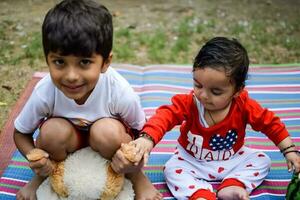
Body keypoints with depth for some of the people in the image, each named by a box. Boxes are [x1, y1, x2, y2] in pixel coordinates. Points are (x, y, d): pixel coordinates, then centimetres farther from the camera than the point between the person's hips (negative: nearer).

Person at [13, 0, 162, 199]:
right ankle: (43, 176, 2)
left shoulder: (121, 92, -32)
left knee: (108, 132, -35)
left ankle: (137, 177, -4)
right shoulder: (44, 92, -29)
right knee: (53, 131, -32)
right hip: (68, 145, 1)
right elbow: (21, 132, -11)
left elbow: (141, 130, -12)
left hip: (105, 143, -1)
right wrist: (35, 159, -32)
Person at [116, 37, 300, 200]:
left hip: (232, 159, 1)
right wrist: (147, 138, -58)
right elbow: (165, 116, -40)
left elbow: (271, 123, -10)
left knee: (262, 160, -12)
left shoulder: (244, 106, -22)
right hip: (193, 162, -1)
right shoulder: (189, 103, -25)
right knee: (172, 169, -23)